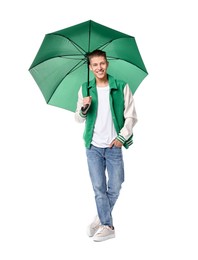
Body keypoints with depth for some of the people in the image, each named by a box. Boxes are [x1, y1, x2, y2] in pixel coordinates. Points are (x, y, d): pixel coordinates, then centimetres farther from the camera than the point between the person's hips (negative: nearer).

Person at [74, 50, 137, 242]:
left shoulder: (122, 87, -2)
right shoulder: (85, 89, 4)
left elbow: (131, 116, -1)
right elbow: (79, 119, 7)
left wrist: (122, 137, -10)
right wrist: (84, 108, -13)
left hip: (114, 147, -1)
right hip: (93, 146, 1)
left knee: (114, 188, 4)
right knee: (99, 187, 4)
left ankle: (101, 218, 28)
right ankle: (107, 226, 16)